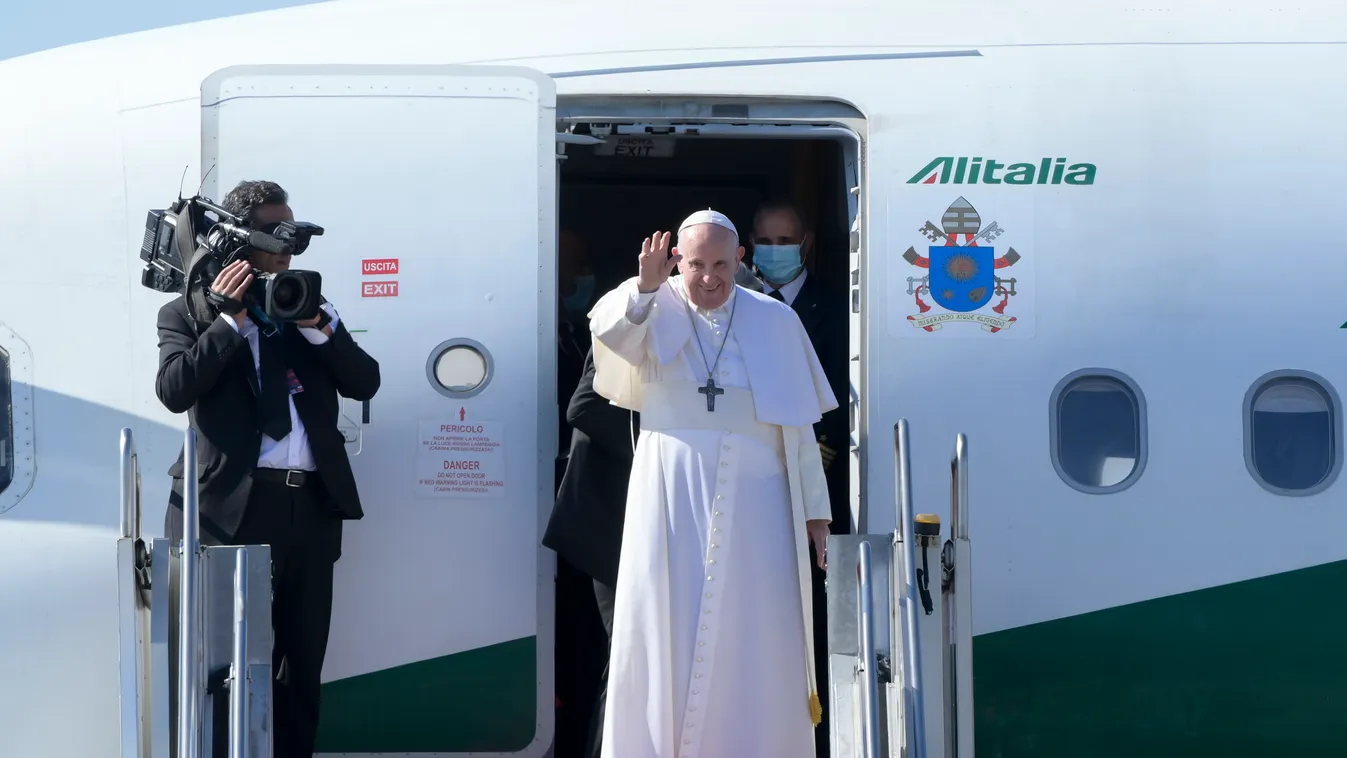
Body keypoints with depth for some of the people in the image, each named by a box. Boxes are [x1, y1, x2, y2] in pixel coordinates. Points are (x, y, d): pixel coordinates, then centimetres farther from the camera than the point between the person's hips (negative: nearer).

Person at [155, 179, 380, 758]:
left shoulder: (308, 308, 17)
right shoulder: (189, 312, 5)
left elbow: (365, 383, 8)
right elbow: (174, 390, -11)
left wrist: (319, 324, -5)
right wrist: (231, 319, -12)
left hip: (311, 506, 5)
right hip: (234, 507, -4)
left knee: (304, 666, 9)